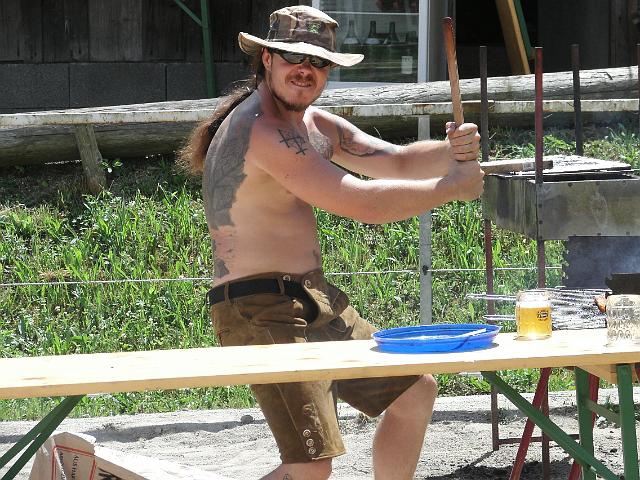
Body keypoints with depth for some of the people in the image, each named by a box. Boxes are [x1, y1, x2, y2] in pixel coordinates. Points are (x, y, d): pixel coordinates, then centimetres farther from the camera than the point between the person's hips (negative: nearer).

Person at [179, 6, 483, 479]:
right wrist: (451, 188, -12)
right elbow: (363, 203, -23)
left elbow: (398, 161, 15)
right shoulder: (259, 130, -20)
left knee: (416, 391, 22)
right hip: (260, 311, -11)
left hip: (314, 299, 11)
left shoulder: (313, 124, 13)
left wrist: (452, 152, -6)